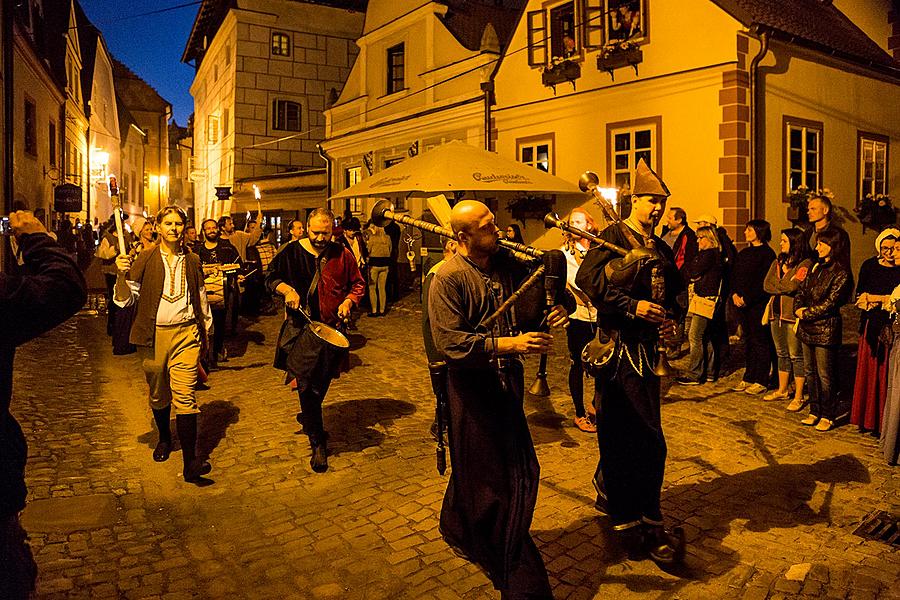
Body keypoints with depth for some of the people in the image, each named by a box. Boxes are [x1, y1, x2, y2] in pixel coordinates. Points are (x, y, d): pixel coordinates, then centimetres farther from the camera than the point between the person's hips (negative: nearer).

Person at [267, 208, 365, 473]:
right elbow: (271, 277, 8)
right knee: (306, 384, -7)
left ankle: (308, 417, 46)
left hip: (333, 328, 2)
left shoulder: (342, 254, 1)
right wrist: (286, 289, -12)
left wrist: (349, 301, -8)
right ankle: (317, 443, 3)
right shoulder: (292, 252, -2)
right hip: (303, 327, -2)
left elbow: (358, 284, 11)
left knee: (322, 382, 16)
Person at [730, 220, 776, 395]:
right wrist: (735, 294, -2)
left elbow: (764, 283, -14)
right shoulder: (743, 253, 15)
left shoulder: (767, 253, -8)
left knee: (760, 342, -1)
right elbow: (735, 276, 14)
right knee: (748, 341, 12)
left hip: (758, 304, -7)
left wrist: (747, 299, -15)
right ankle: (748, 378, 20)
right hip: (742, 304, 7)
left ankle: (761, 381, 7)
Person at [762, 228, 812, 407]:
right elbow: (766, 285, 4)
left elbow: (792, 286, -18)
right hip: (776, 312, 7)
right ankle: (782, 390, 26)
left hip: (793, 314, -7)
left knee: (796, 356, -3)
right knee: (781, 354, 16)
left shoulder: (805, 264, -8)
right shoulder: (778, 262, 15)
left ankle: (798, 397, 4)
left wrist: (778, 285, -1)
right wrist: (785, 288, -8)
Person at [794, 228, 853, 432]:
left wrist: (806, 313, -11)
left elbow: (830, 304, -15)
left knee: (825, 375, 0)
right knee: (810, 372, 14)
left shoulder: (840, 274, -10)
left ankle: (828, 416, 12)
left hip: (826, 330, -7)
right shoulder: (815, 267, 12)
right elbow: (801, 291, 12)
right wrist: (798, 309, -5)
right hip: (807, 328, 7)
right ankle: (814, 411, 25)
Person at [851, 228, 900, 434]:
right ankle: (867, 419, 20)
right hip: (872, 326, 3)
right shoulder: (869, 266, 5)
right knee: (867, 372, 8)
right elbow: (859, 296, 5)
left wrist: (874, 297, -9)